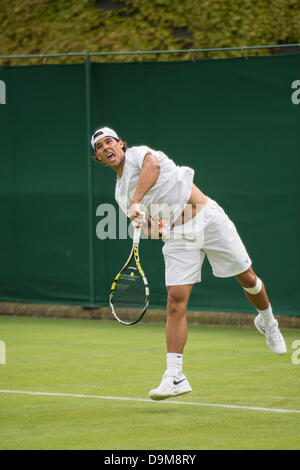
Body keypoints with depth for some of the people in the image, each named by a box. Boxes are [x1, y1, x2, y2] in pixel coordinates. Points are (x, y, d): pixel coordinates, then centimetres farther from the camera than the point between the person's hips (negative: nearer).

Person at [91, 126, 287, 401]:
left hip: (207, 217, -4)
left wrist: (136, 202, -37)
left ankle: (267, 322, 35)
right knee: (176, 301, -11)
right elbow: (144, 227, 15)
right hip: (177, 237, 4)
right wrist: (156, 229, -9)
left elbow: (153, 165, -28)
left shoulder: (137, 153, -3)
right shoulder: (121, 194, 14)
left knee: (247, 278, 3)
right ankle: (174, 376, -14)